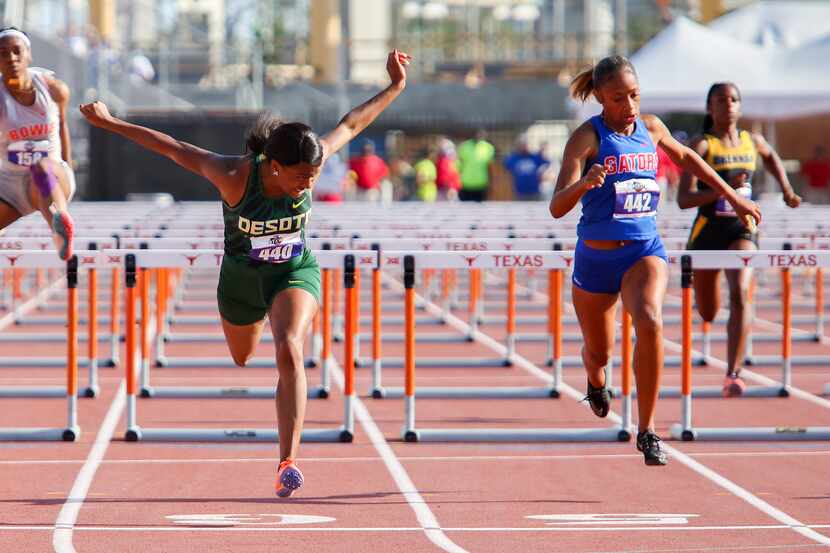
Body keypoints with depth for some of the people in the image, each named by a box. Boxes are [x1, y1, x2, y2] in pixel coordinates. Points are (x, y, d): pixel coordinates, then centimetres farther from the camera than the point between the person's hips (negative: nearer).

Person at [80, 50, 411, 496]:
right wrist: (109, 122, -14)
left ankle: (288, 463, -31)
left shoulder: (310, 163, -25)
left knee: (289, 354, -26)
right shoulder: (235, 177, -33)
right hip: (241, 279, 0)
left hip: (295, 273, 0)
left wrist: (395, 86, -2)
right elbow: (174, 148, -21)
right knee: (242, 359, 26)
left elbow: (351, 124, -8)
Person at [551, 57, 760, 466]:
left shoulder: (651, 128, 2)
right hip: (596, 258, -2)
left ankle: (646, 430, -19)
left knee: (650, 323, -29)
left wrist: (733, 197, 30)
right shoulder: (588, 137, -12)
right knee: (599, 351, 16)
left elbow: (684, 157, 25)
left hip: (645, 251, 2)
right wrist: (584, 183, -42)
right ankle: (596, 382, 57)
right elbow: (557, 208, -21)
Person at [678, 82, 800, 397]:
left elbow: (770, 157, 32)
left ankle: (733, 375, -28)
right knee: (707, 314, 15)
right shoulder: (701, 146, -9)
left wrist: (786, 190, 21)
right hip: (708, 230, -1)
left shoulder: (752, 142, 5)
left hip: (742, 229, 1)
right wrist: (725, 188, -29)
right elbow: (684, 199, -18)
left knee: (740, 294, -25)